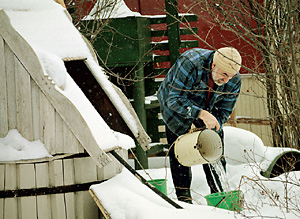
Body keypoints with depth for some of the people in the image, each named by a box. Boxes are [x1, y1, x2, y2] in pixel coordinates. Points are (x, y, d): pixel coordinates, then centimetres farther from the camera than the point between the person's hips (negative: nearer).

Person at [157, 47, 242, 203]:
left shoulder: (234, 81, -24)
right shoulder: (190, 64, -40)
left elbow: (224, 111, -12)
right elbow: (174, 100, -38)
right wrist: (201, 114, -50)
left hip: (206, 107, 4)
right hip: (176, 107, -4)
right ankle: (183, 197, 2)